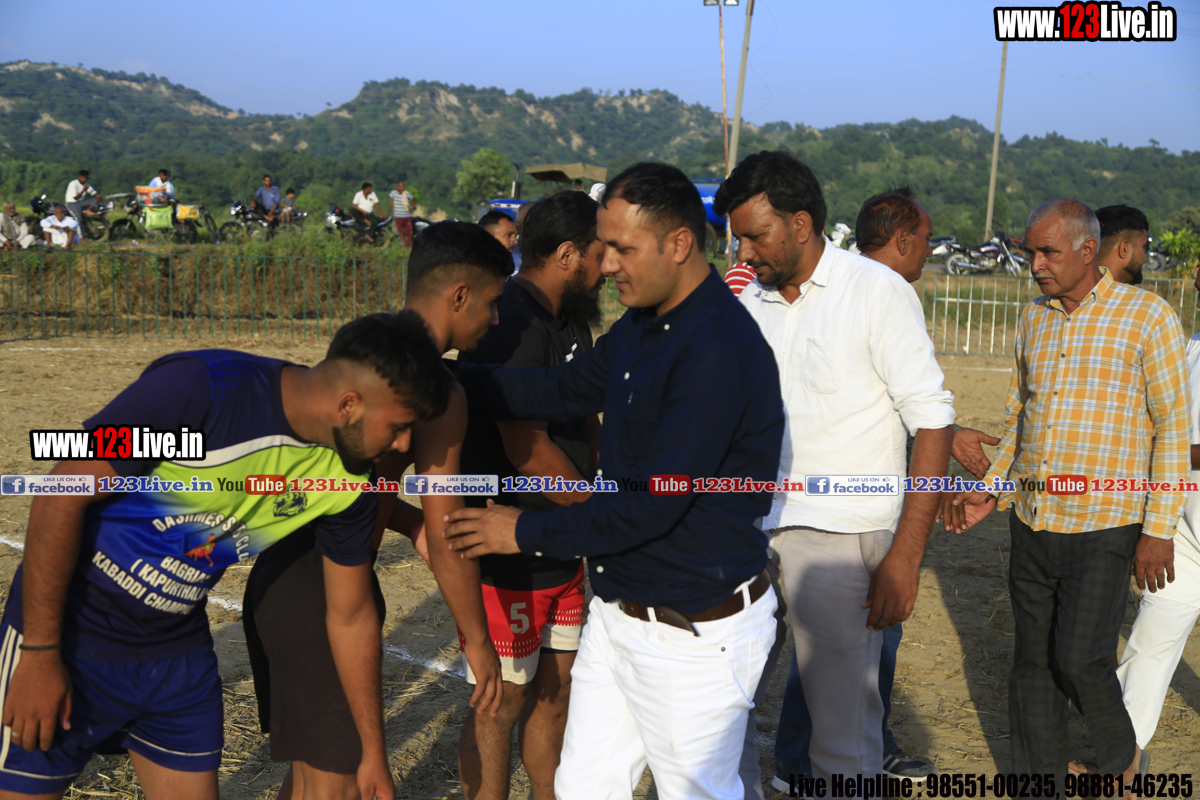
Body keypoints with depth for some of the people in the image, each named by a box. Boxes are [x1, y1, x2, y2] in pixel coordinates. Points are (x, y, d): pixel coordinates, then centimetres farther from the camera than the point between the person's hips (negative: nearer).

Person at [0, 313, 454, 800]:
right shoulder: (201, 390, -28)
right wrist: (40, 655, -17)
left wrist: (374, 755, 9)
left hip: (179, 650, 5)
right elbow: (63, 496, -21)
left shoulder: (349, 482, -9)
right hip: (70, 633, -5)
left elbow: (352, 618, 3)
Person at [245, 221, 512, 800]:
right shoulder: (439, 390, -16)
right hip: (326, 586, -9)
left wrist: (410, 521, 16)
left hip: (278, 570, 9)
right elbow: (447, 541, -14)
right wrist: (477, 641, -3)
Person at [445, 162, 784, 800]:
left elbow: (652, 503, -26)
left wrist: (527, 533, -16)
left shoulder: (720, 351, -25)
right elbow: (564, 391, 13)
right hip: (618, 613, 9)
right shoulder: (642, 324, 7)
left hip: (696, 633, -9)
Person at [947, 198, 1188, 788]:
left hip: (1103, 525, -5)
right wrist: (988, 490, 8)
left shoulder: (1148, 317, -6)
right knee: (1033, 663, 9)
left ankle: (1123, 757, 23)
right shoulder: (1034, 320, 10)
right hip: (1031, 521, 5)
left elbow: (1174, 428, -6)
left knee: (1080, 661, -7)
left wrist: (1159, 529, -10)